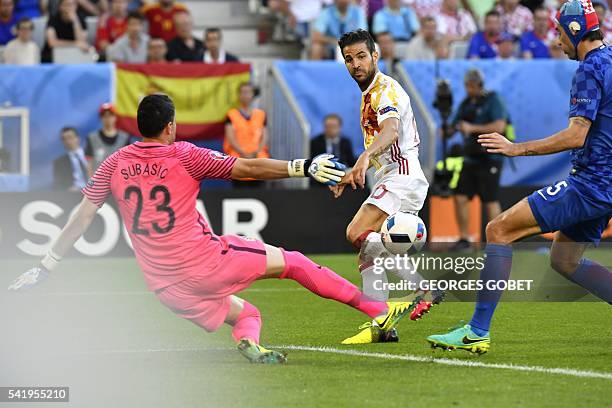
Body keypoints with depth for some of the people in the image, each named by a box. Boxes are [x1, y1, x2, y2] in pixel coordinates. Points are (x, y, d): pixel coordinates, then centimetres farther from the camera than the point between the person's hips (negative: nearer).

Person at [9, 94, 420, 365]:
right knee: (292, 261, 9)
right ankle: (378, 309, 10)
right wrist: (304, 167, -2)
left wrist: (46, 266, 15)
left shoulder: (116, 163, 7)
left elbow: (83, 217, 8)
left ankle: (248, 341, -13)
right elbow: (249, 168, -7)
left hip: (166, 287, 5)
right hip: (206, 262, -5)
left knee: (245, 313, 23)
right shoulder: (183, 155, -6)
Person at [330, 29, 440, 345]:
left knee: (357, 233, -25)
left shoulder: (386, 89, -11)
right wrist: (351, 175, 31)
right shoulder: (369, 94, 22)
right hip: (389, 181, 10)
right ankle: (380, 326, 3)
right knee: (368, 254, 5)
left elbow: (390, 130, -33)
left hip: (401, 177, -10)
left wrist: (365, 157, -51)